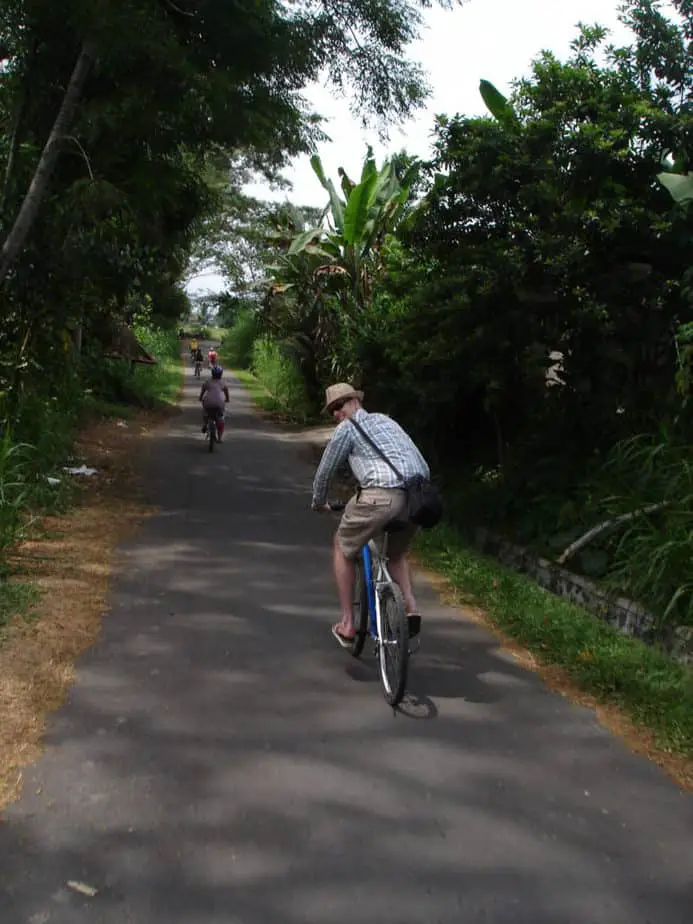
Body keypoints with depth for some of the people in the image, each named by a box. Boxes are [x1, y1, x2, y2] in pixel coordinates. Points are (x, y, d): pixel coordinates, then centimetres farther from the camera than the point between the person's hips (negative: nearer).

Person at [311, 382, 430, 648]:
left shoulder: (348, 429, 12)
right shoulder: (387, 421, 29)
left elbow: (324, 471, 18)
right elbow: (424, 467, 30)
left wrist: (319, 502, 36)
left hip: (381, 495, -6)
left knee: (342, 549, 17)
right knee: (397, 553, 32)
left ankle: (347, 624, 16)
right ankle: (411, 606, 12)